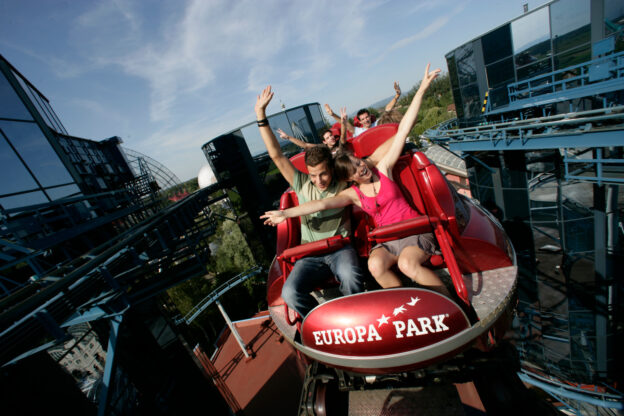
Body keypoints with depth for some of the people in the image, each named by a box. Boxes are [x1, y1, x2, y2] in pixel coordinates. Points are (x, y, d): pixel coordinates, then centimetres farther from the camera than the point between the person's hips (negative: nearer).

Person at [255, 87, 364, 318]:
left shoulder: (343, 185, 3)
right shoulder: (302, 184, 4)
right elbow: (276, 155, -1)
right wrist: (261, 115, -4)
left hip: (340, 248, -1)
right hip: (311, 255, 2)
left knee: (351, 277, -35)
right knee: (290, 293, -24)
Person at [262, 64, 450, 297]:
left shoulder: (382, 168, -1)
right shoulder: (353, 194, 1)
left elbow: (403, 130, -5)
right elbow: (323, 203, -12)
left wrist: (422, 89, -5)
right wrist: (286, 213, -20)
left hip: (416, 229, -1)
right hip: (387, 239, 2)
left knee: (407, 264, -30)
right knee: (375, 265, -28)